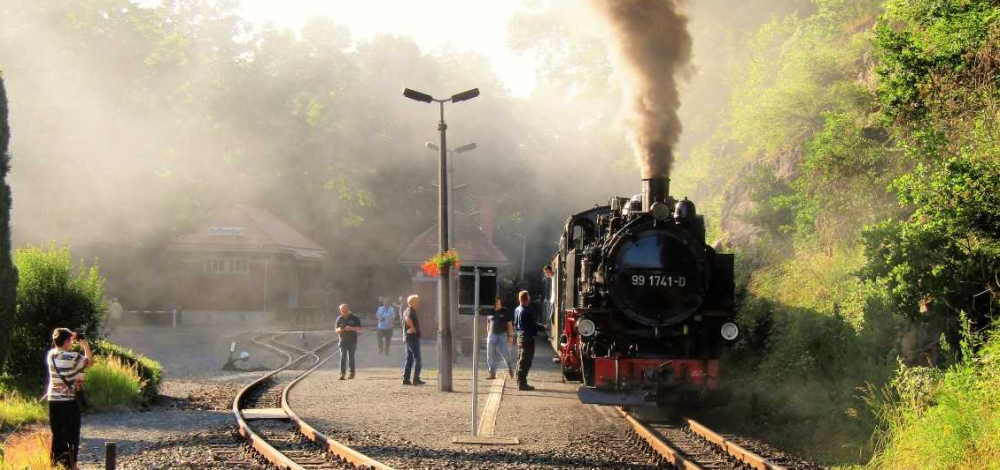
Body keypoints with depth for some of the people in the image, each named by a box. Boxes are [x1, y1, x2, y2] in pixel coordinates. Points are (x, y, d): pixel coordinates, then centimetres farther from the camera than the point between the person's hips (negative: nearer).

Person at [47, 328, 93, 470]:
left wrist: (72, 338, 17)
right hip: (69, 401, -5)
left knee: (57, 434, 13)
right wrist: (85, 345, 6)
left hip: (53, 400, 5)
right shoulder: (73, 357, -14)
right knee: (72, 434, 2)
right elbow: (90, 361, 1)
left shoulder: (51, 355, 1)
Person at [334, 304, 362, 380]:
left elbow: (359, 329, -4)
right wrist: (339, 330, -14)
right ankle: (342, 373, -14)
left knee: (351, 357, 3)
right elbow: (336, 330, 11)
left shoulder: (354, 318, -1)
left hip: (352, 341, -2)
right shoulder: (339, 319, 7)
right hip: (343, 340, 2)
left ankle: (352, 373, 15)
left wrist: (351, 328, -21)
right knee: (343, 357, -9)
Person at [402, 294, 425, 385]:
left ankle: (406, 379, 10)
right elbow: (408, 319, -36)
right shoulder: (411, 311, -15)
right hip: (413, 338, -10)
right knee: (417, 358, -5)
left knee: (409, 358, 11)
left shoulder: (407, 311, 15)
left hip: (408, 338, 10)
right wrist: (413, 328, -25)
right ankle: (416, 379, -5)